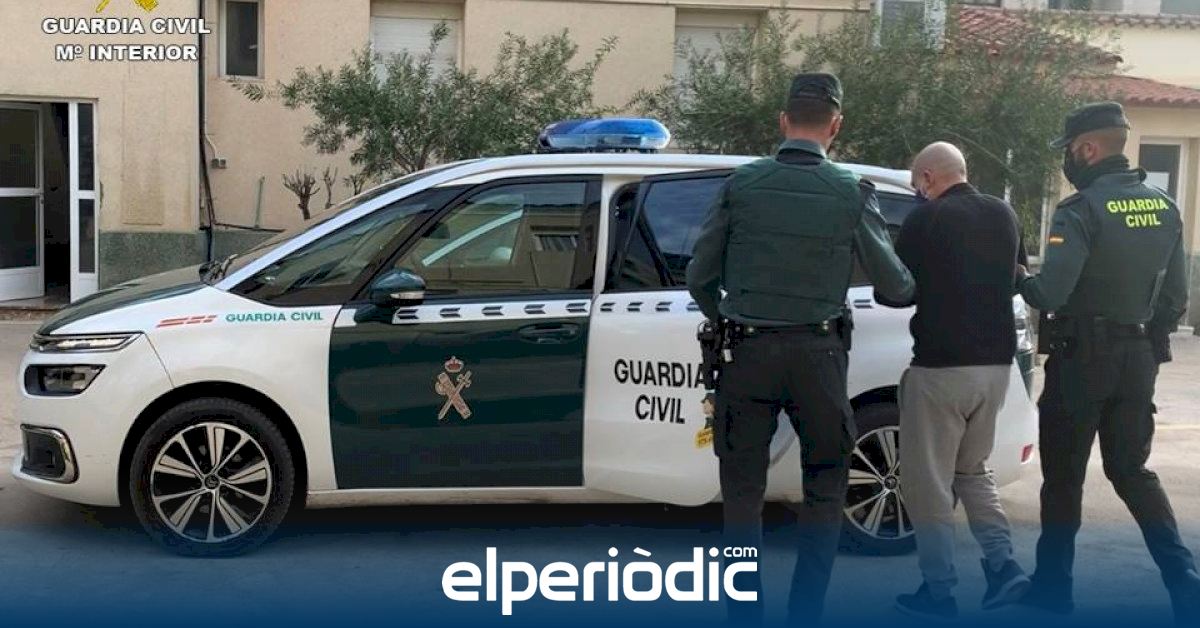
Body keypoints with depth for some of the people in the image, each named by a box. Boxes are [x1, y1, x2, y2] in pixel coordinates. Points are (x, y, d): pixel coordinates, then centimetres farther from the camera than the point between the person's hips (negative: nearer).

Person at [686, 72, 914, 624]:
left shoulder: (742, 184, -1)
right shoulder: (852, 193, -3)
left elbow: (699, 277, 2)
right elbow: (895, 285, 4)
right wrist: (910, 287, 29)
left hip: (749, 351, 1)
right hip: (817, 354, 0)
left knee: (742, 490, 10)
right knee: (824, 489, 15)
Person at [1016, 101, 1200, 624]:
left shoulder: (1082, 210, -16)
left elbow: (1050, 294, -23)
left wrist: (1019, 280, -3)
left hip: (1082, 357, -6)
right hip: (1138, 359, 6)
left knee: (1064, 477, 6)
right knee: (1131, 469, 17)